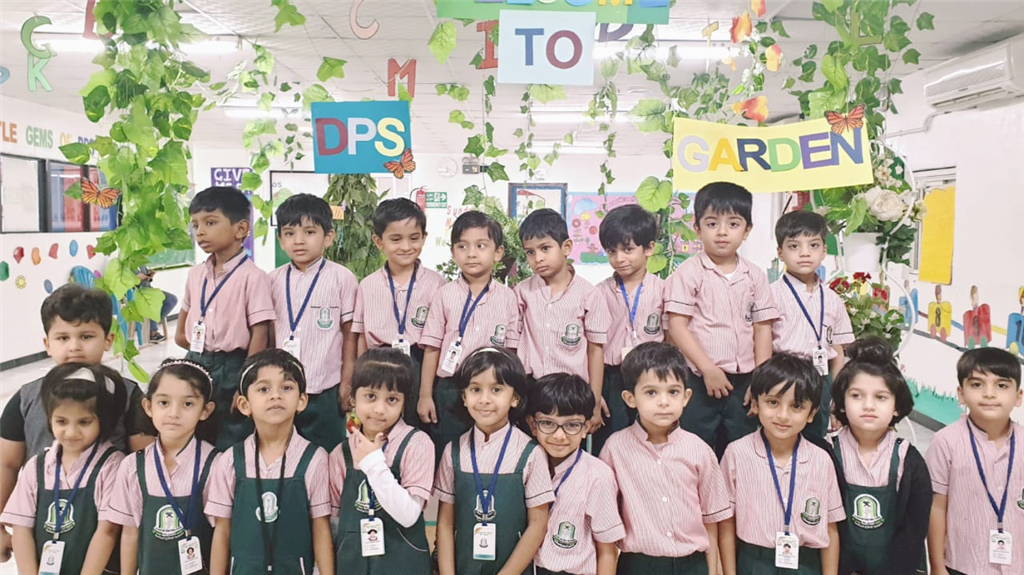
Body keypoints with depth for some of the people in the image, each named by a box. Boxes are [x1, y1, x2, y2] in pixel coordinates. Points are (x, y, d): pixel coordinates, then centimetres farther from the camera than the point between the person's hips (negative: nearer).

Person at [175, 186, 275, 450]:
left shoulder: (252, 276, -14)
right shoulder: (196, 274, 7)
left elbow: (259, 336, -16)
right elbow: (181, 335, 19)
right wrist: (201, 350, 4)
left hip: (230, 368, -6)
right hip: (196, 365, 7)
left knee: (231, 446, 4)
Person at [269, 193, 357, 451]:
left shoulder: (342, 278, -7)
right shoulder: (274, 280, 5)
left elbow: (349, 334, -3)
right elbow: (268, 333, 10)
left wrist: (347, 383, -2)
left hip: (324, 391, -3)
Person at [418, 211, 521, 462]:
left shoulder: (507, 298, 1)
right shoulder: (445, 295, -1)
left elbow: (512, 350, 3)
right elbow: (432, 348, -1)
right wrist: (425, 395, -1)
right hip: (450, 391, 0)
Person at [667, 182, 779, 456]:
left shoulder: (755, 276, 7)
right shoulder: (689, 273, -6)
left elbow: (762, 330, 7)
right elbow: (676, 327, -10)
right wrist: (708, 368, -14)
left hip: (743, 382, 4)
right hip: (700, 382, -4)